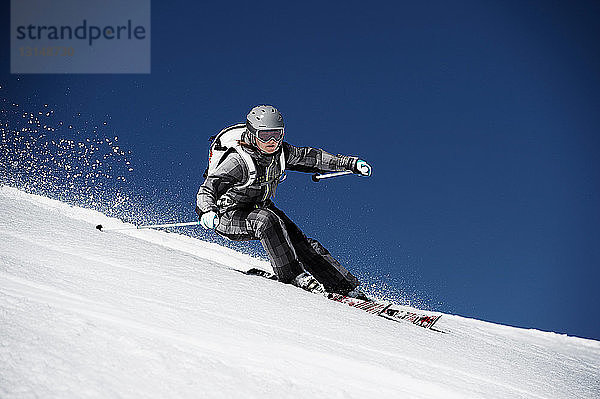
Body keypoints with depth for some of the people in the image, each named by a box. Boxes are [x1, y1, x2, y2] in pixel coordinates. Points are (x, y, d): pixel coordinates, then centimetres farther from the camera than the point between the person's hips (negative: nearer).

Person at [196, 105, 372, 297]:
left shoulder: (280, 152, -8)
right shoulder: (238, 161, -26)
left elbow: (311, 157, 3)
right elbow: (207, 189, -31)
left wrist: (351, 163, -1)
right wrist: (207, 211, -53)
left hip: (262, 208, 5)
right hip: (231, 217, -5)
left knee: (300, 242, -11)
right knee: (266, 219, -36)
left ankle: (347, 287, -7)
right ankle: (292, 274, -29)